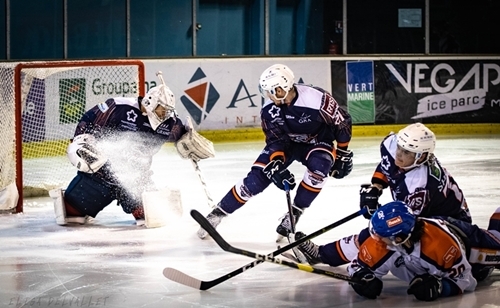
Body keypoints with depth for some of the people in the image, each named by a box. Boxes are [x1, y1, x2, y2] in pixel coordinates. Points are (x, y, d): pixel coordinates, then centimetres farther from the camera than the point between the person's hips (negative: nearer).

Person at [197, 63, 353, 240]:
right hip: (286, 141, 2)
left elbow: (342, 122, -19)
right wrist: (276, 165, -28)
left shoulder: (317, 99, -33)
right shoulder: (269, 109, -19)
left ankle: (292, 217, -19)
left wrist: (342, 154, -11)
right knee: (258, 176, -12)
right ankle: (218, 212, 1)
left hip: (317, 142, -2)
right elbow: (275, 139, -12)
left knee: (318, 166, -33)